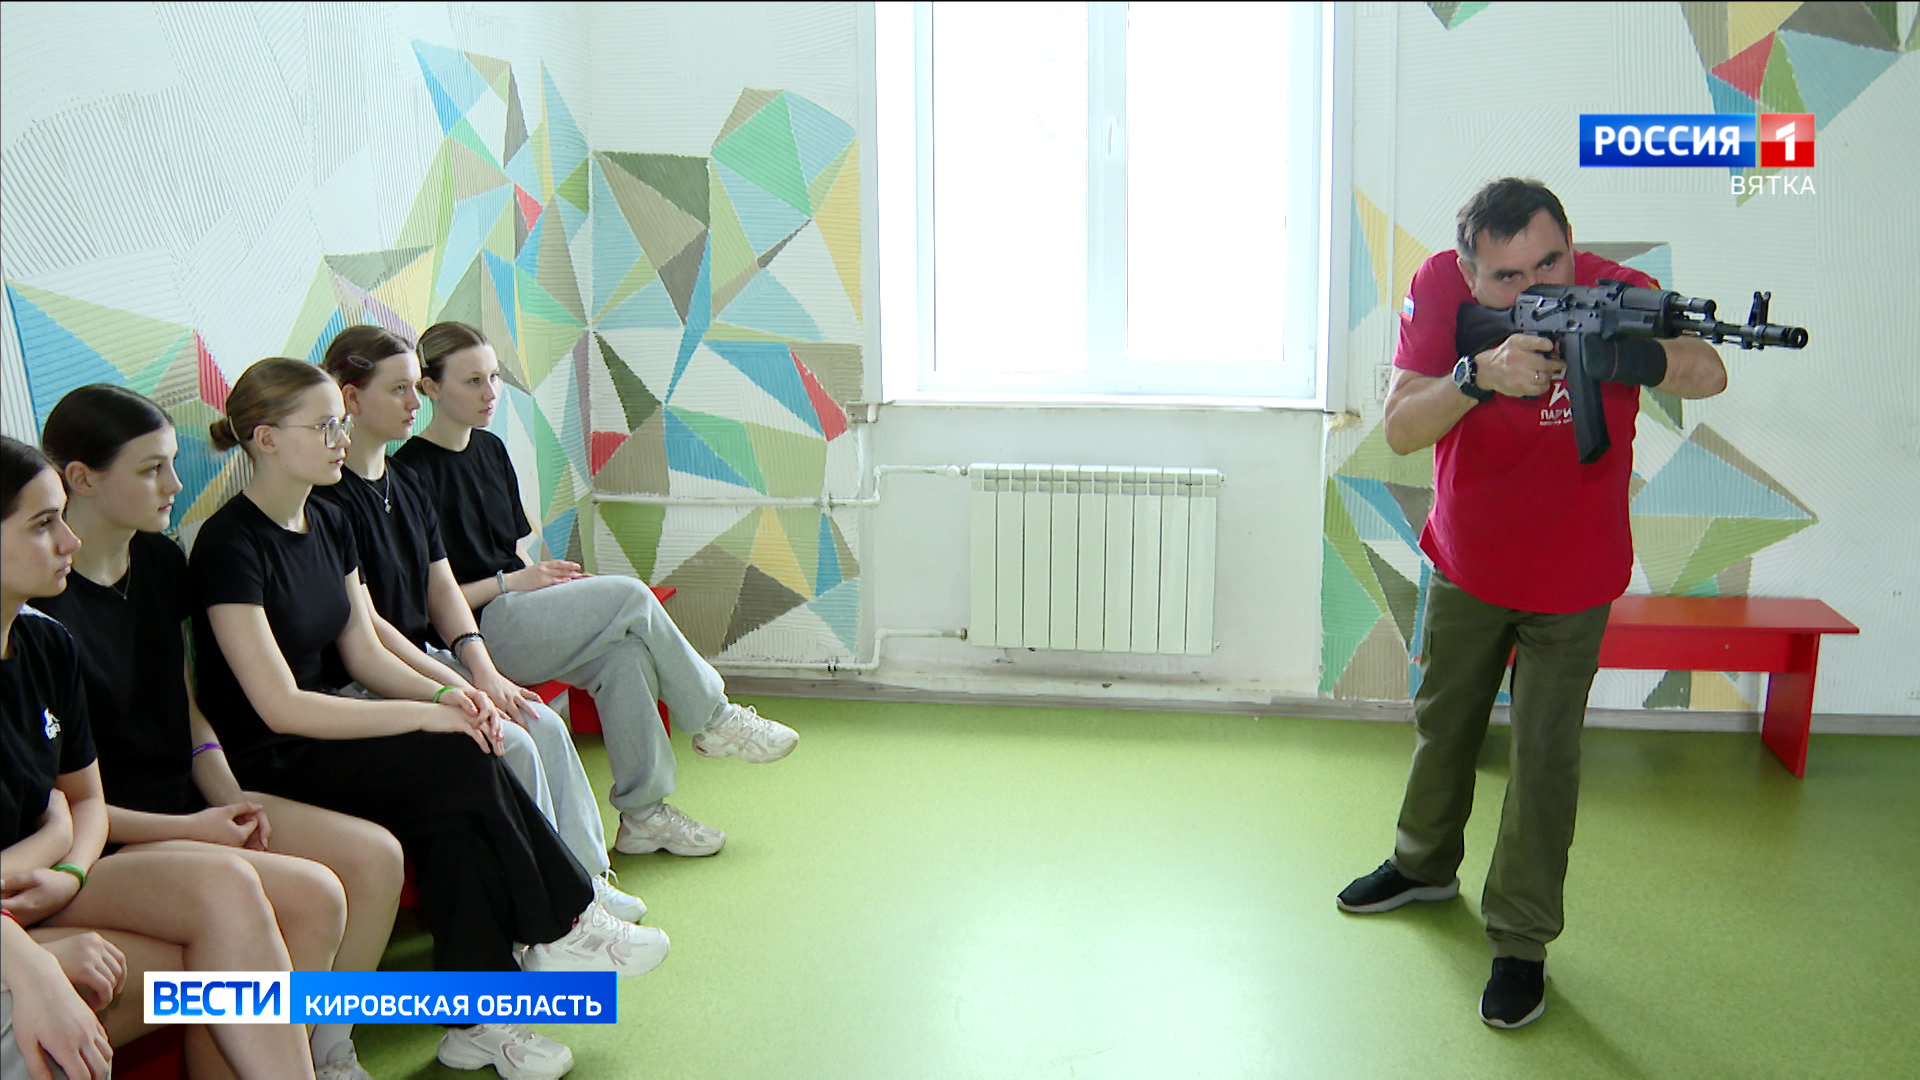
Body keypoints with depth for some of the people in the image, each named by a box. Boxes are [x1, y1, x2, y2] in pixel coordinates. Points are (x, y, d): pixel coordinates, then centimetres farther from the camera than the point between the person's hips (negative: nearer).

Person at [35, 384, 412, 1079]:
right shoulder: (39, 606, -19)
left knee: (376, 855, -9)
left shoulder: (159, 563, 7)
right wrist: (191, 830, -17)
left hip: (188, 800, 8)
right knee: (312, 894, -25)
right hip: (115, 834, -8)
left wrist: (227, 798, 0)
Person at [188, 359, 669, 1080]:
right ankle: (559, 928, -7)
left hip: (327, 727, 8)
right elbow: (280, 706, -23)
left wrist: (446, 694, -10)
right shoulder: (230, 545, -17)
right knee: (464, 765, -24)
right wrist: (426, 715, -23)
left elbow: (364, 654, 10)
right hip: (264, 768, -8)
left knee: (457, 813, -21)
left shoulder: (326, 525, 10)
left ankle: (476, 1019, -18)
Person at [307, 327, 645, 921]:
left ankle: (586, 875, -2)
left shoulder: (405, 488, 14)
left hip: (428, 657, 8)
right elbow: (362, 626, -18)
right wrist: (459, 689, -19)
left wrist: (484, 671, -5)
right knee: (510, 744, -21)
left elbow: (442, 589, 11)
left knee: (546, 724, -10)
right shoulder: (327, 498, -15)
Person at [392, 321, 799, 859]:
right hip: (472, 631, -8)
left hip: (513, 613, 8)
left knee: (624, 653, -22)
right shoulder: (412, 471, -11)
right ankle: (715, 718, -1)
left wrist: (547, 577, -1)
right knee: (631, 598, -20)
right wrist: (512, 582, -14)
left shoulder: (491, 450, 15)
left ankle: (644, 813, -16)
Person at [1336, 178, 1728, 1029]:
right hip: (1467, 565, 3)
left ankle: (1521, 944, 15)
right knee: (1441, 719, 20)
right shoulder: (1441, 291, -20)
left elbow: (1708, 375, -43)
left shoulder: (1614, 295, -25)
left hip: (1572, 578, -3)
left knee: (1545, 754, 0)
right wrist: (1479, 376, -45)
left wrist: (1630, 359, -64)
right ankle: (1426, 865, 45)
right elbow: (1400, 431, -27)